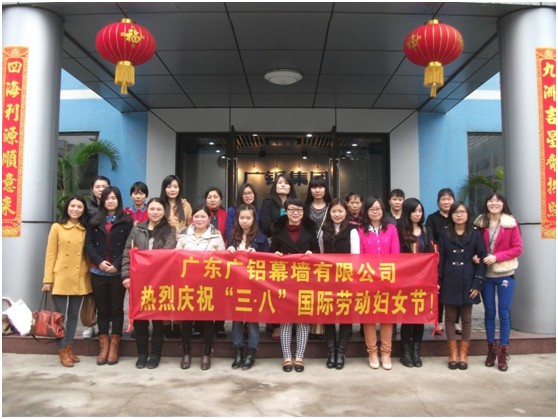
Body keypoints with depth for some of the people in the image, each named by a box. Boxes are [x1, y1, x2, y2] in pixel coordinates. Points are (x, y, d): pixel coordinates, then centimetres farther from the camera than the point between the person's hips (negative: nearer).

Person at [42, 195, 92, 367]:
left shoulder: (86, 230, 6)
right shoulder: (57, 227, -2)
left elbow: (88, 254, 9)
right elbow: (50, 254, -2)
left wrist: (91, 275, 4)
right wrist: (48, 279, -7)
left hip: (80, 279, 3)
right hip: (61, 278, -3)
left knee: (74, 315, 12)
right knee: (60, 315, 3)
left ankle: (69, 347, 24)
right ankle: (62, 350, 14)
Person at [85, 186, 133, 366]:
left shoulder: (127, 221, 1)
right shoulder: (95, 221, 11)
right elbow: (88, 244, 4)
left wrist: (117, 264, -14)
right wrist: (99, 261, -10)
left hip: (118, 272, -3)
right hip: (98, 272, 3)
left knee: (117, 309, 5)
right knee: (102, 309, 9)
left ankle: (114, 347, 13)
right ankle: (103, 346, 17)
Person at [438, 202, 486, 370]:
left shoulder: (475, 235, 2)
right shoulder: (444, 235, 5)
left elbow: (482, 259, -1)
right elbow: (440, 260, 3)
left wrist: (478, 283, -9)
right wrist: (437, 282, -4)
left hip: (468, 282, -1)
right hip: (449, 282, 1)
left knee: (466, 318, 8)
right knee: (450, 318, 6)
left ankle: (463, 354, 19)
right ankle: (453, 353, 16)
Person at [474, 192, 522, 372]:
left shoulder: (511, 223, -4)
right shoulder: (480, 223, 3)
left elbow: (517, 248, -6)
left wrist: (496, 257, -16)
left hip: (505, 274, -2)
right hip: (486, 274, 2)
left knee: (504, 313, 3)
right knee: (489, 313, 10)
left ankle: (503, 353, 14)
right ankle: (491, 349, 22)